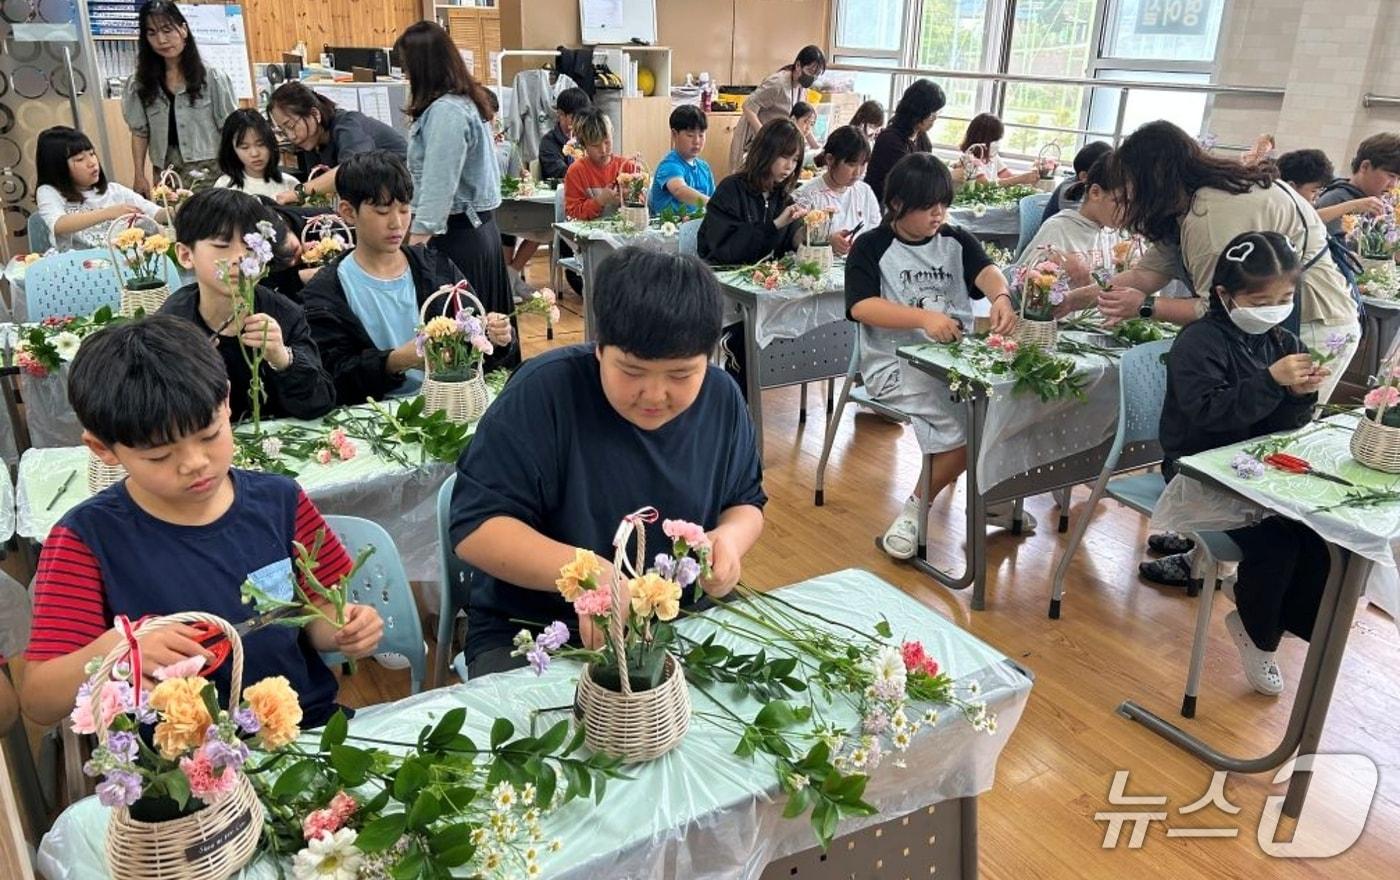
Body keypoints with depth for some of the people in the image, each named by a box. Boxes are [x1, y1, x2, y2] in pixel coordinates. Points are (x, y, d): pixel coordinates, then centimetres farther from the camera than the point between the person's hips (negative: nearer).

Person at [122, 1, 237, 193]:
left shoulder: (211, 76, 0)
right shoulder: (140, 83, 9)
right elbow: (139, 132, 10)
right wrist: (139, 175, 3)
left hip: (210, 171, -2)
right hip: (166, 175, 3)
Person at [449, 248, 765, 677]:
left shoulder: (721, 398, -2)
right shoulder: (542, 392, -17)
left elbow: (746, 501, 14)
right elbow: (477, 527, -20)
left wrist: (731, 537, -10)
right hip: (533, 636, -3)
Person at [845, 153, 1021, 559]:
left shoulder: (956, 241, 13)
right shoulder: (871, 247, -2)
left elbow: (986, 270, -7)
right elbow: (861, 306, -17)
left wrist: (1001, 297, -32)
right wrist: (924, 317, -30)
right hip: (895, 362, -5)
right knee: (962, 424, -26)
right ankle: (917, 508, -4)